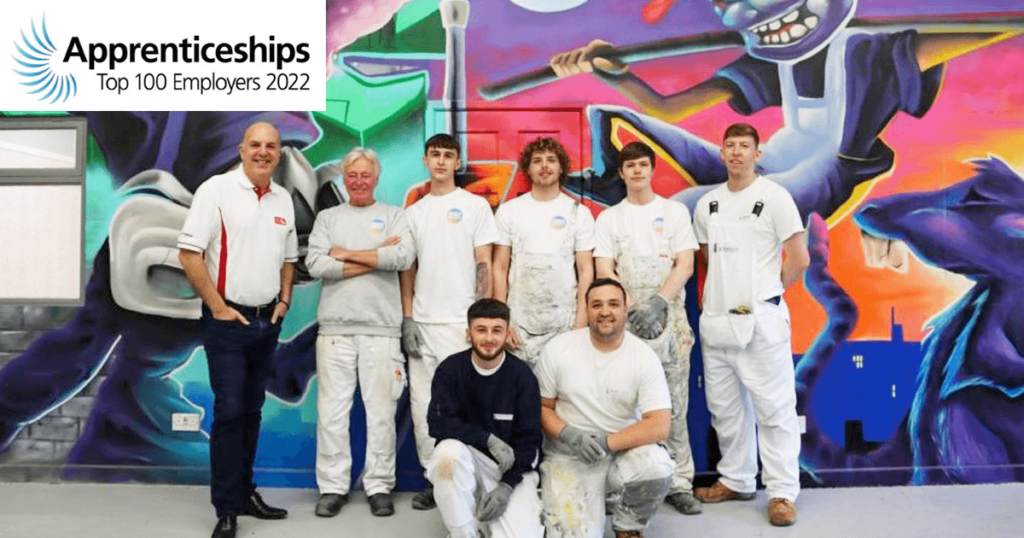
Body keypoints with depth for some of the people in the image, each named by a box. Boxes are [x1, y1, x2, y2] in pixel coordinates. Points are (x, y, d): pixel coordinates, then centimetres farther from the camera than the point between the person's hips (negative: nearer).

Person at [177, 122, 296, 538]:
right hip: (228, 320, -6)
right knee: (229, 412, -4)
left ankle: (245, 492, 27)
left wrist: (284, 301, 8)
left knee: (252, 411, 14)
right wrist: (217, 307, -13)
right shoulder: (217, 190, -8)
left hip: (268, 321, 6)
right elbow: (189, 253, -13)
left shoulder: (284, 199, 10)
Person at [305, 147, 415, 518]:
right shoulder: (327, 218, 14)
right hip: (335, 327, 2)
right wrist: (377, 256, -6)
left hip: (381, 327, -1)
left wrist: (347, 254, -4)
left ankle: (379, 486, 14)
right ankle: (333, 487, 15)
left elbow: (403, 257, -10)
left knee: (381, 412, 2)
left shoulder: (394, 216, 10)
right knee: (332, 411, 3)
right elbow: (315, 265, -3)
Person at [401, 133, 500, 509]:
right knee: (422, 403, 6)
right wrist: (407, 318, 3)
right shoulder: (414, 212, 14)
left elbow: (484, 265, -2)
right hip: (422, 322, 5)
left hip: (460, 322, -4)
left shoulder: (476, 206, 2)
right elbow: (407, 269, 13)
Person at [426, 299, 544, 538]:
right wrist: (488, 439, -26)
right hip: (466, 461, 0)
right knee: (448, 450, -34)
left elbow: (529, 438, -6)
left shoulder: (522, 375, -7)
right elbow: (438, 423, -15)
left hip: (512, 467, 0)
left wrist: (507, 486, -17)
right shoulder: (450, 369, -6)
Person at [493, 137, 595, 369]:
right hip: (519, 324, 1)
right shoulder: (508, 211, 6)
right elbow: (500, 269, 5)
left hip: (565, 323, 0)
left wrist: (581, 322, -5)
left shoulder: (579, 213, 5)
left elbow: (585, 271, 4)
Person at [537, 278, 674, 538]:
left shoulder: (644, 356, -9)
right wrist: (568, 435, -19)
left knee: (659, 468, -30)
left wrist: (606, 443, -23)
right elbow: (542, 407, 1)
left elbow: (660, 426, -14)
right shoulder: (557, 349, -7)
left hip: (624, 449, 1)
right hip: (568, 458, 0)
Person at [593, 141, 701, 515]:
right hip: (624, 322, 0)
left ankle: (679, 484, 10)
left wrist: (657, 302, -15)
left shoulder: (675, 212, 9)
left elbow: (685, 265, 0)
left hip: (669, 319, 0)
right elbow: (604, 272, 1)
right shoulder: (608, 218, 10)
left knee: (674, 404, 2)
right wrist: (631, 311, -13)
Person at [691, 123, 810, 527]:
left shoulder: (774, 197, -5)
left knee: (774, 409, 0)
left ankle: (782, 492, 10)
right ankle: (736, 480, 27)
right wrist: (720, 293, 12)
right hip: (715, 319, 6)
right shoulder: (707, 204, 11)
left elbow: (799, 259, -6)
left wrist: (767, 294, 2)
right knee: (724, 407, 13)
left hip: (760, 321, -5)